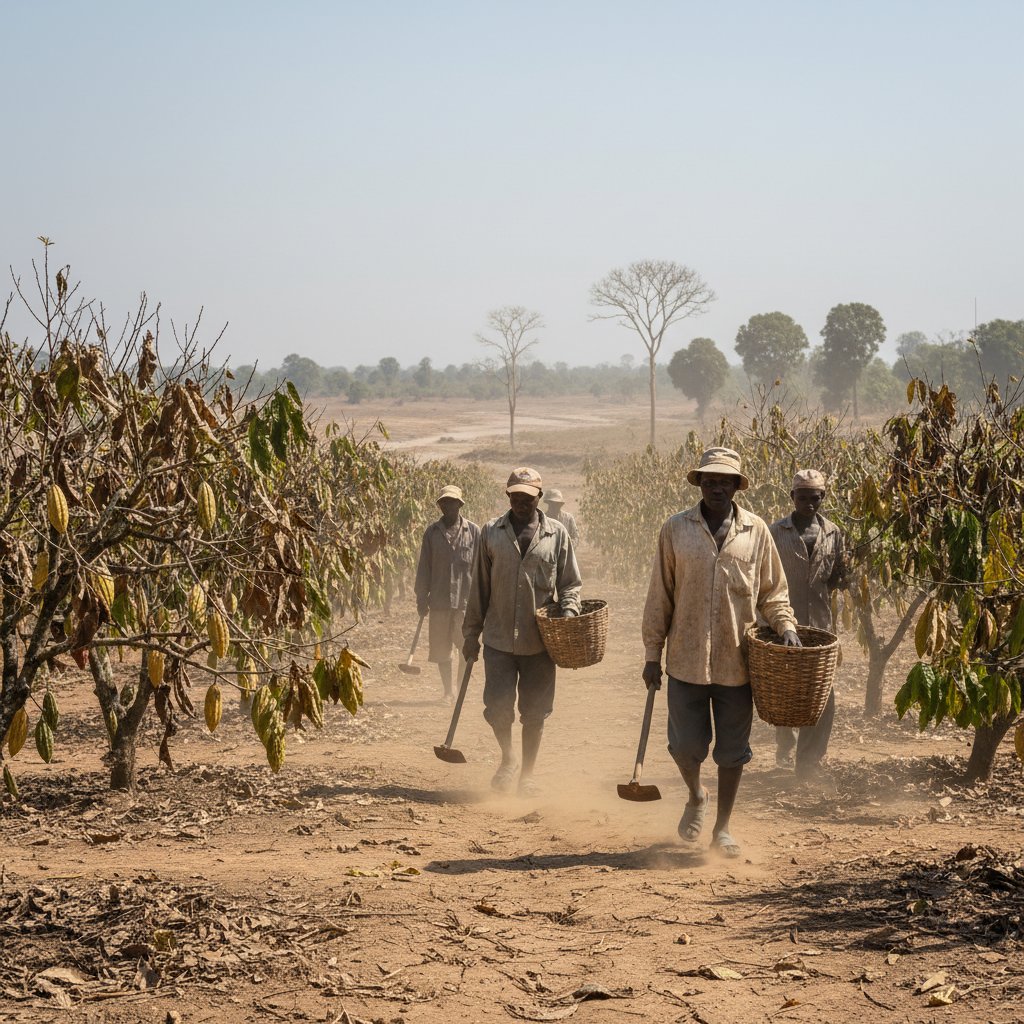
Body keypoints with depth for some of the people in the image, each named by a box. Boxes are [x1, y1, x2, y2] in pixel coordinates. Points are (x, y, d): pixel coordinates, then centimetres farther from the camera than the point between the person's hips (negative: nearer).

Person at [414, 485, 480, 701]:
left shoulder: (473, 531, 1)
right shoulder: (432, 532, 6)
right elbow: (424, 568, 9)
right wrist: (421, 598, 5)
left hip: (466, 600, -2)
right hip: (439, 600, 2)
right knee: (441, 649, 6)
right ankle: (447, 691, 18)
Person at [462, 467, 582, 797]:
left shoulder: (557, 534, 2)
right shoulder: (491, 532, 3)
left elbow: (571, 583, 8)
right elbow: (479, 586, 8)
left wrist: (568, 609, -12)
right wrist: (471, 633, 7)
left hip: (539, 641, 0)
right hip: (499, 637, 0)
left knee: (535, 712, 6)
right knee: (497, 707, -5)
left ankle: (527, 773, 23)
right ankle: (508, 759, 23)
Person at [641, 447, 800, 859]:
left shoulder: (756, 531, 2)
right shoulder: (676, 529, 0)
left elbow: (772, 592, 11)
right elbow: (660, 596, 4)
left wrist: (786, 626, -7)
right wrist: (652, 654, 2)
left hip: (737, 663, 1)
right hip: (686, 659, 0)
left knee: (732, 751, 8)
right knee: (685, 746, 2)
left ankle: (723, 827, 25)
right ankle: (696, 797, 35)